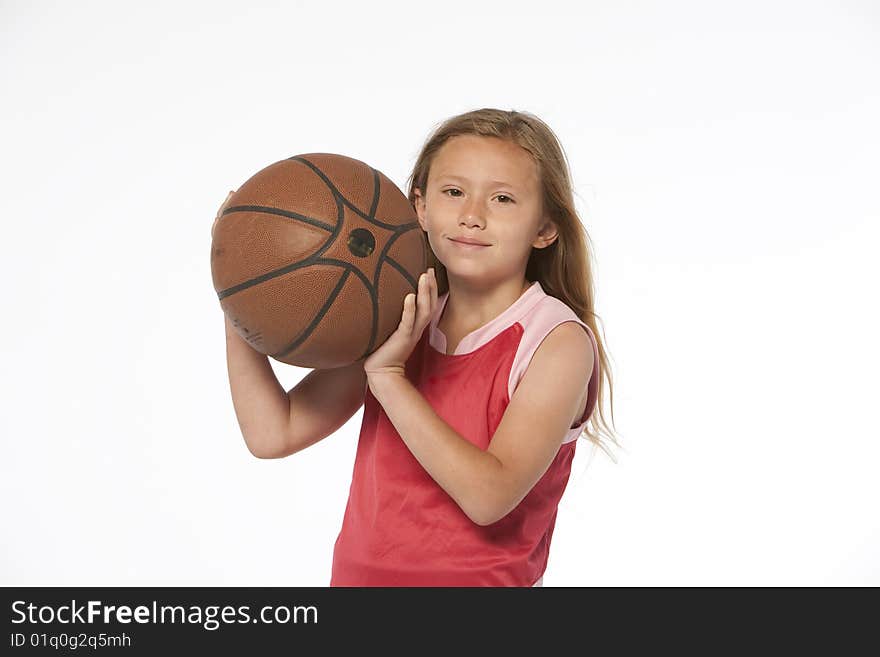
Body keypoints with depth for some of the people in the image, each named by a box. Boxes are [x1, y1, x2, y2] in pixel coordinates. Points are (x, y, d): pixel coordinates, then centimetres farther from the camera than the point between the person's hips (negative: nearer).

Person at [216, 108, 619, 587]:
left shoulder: (559, 341, -10)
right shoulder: (396, 323, 3)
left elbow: (490, 497, -21)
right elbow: (271, 433, 1)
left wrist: (388, 376, -22)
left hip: (476, 578, -3)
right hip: (356, 573, 4)